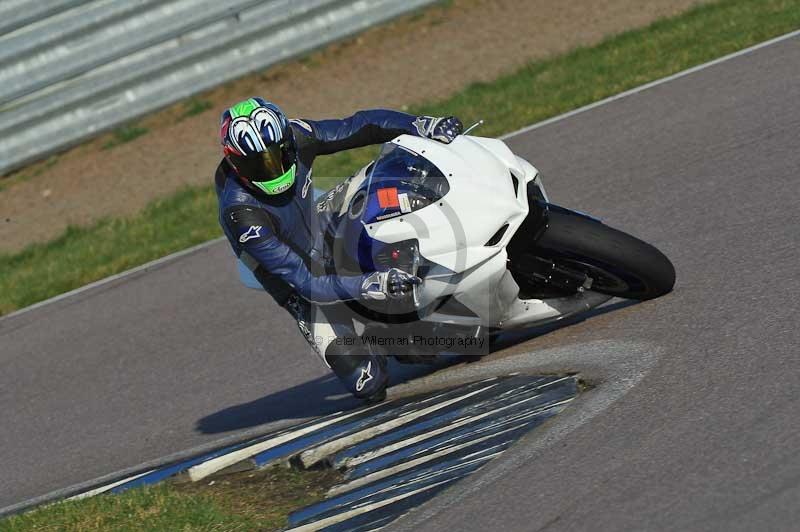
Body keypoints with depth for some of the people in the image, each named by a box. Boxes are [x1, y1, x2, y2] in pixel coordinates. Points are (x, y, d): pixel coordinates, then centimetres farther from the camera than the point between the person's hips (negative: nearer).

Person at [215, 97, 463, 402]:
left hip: (327, 236, 6)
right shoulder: (241, 215, -36)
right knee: (368, 382, -13)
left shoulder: (293, 138, -22)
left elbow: (358, 127, -7)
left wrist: (424, 126, -18)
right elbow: (307, 284, -35)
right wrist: (374, 285, -45)